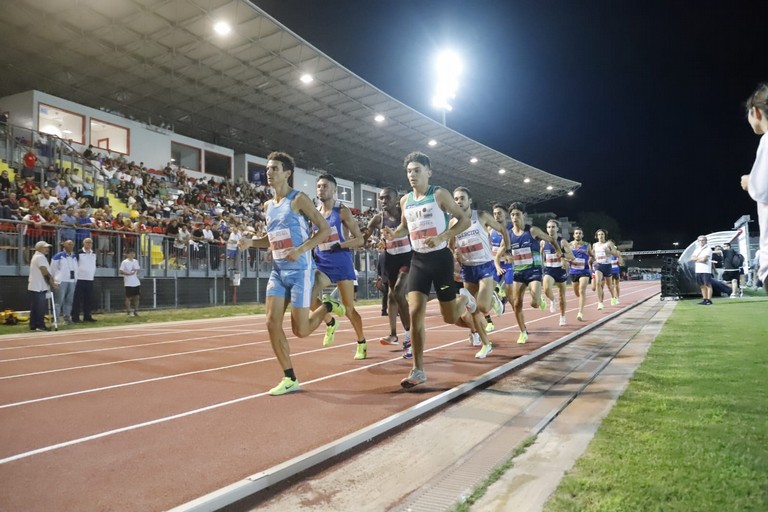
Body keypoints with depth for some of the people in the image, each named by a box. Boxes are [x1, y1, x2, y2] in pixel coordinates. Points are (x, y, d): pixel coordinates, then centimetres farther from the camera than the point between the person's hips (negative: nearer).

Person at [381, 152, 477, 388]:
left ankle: (465, 299, 41)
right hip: (418, 260, 4)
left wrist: (441, 237, -22)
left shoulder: (439, 194, -8)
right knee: (415, 312, -10)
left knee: (449, 317, 3)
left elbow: (464, 220, -8)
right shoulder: (405, 200, 7)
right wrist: (393, 234, 0)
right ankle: (418, 371, -2)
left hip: (440, 258, -4)